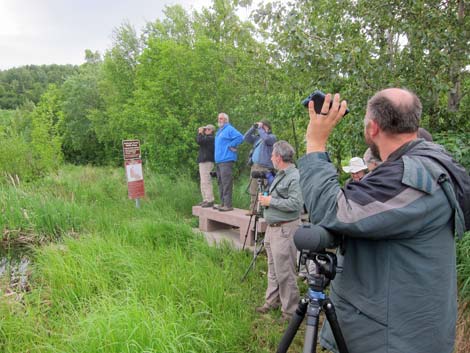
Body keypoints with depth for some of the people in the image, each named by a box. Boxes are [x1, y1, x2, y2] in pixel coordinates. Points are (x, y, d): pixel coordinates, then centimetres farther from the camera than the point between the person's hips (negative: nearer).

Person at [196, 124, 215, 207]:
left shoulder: (210, 138, -12)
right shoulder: (208, 138, 20)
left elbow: (199, 141, -21)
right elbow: (199, 141, 23)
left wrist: (200, 133, -5)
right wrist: (200, 133, 16)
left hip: (206, 162, -11)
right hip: (204, 161, 11)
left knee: (206, 182, -12)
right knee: (204, 182, 15)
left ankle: (210, 201, -11)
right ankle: (206, 200, 21)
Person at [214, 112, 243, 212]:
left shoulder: (229, 129, -7)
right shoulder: (219, 130, 22)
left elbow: (240, 137, -21)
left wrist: (231, 146, -15)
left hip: (226, 160, -10)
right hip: (218, 161, 10)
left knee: (226, 183, -11)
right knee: (221, 183, 13)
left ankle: (228, 205, -10)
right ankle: (222, 203, 20)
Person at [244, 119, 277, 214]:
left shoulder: (272, 136, 3)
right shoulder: (257, 137, 20)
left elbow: (266, 139, -18)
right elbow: (245, 138, 14)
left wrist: (260, 128, -5)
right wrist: (253, 127, 8)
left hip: (264, 168, -7)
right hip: (254, 166, 7)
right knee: (253, 189, 9)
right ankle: (253, 209, 17)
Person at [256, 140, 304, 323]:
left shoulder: (295, 177, -16)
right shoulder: (280, 175, 14)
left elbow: (295, 204, -25)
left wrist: (271, 201, -18)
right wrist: (265, 199, 8)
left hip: (285, 229, -10)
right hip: (272, 227, 10)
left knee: (284, 272, -2)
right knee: (273, 269, 19)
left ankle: (290, 310, 11)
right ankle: (272, 301, 33)